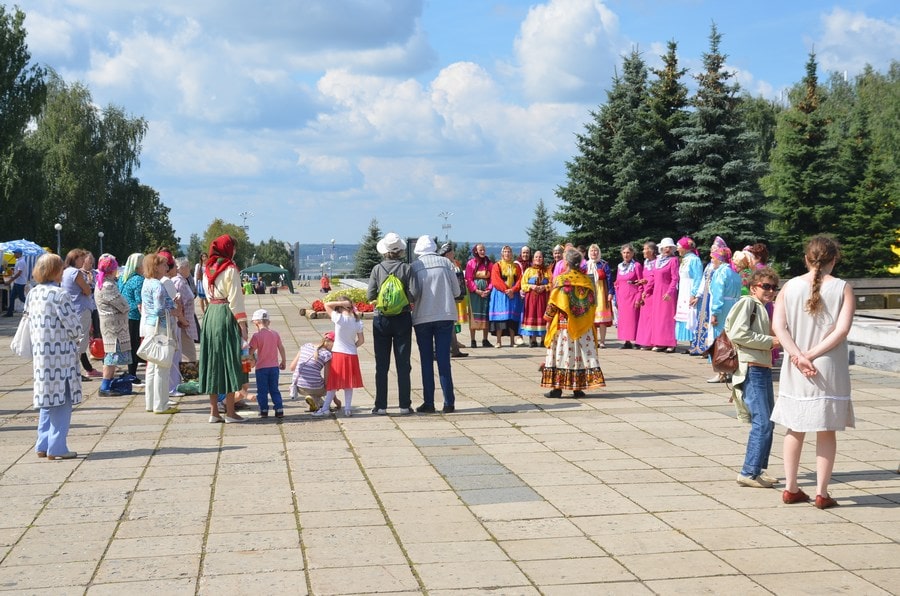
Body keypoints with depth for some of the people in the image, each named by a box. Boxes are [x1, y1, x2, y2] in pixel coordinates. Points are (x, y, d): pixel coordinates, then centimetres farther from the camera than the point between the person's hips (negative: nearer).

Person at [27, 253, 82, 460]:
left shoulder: (33, 294, 8)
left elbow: (31, 324, 14)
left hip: (40, 353, 7)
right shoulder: (59, 295, -15)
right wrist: (80, 335, 7)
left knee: (47, 400, 15)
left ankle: (43, 445, 17)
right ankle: (57, 447, 0)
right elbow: (74, 327, -14)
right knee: (62, 401, -1)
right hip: (60, 354, -7)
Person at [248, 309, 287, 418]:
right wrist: (283, 361, 21)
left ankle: (264, 410, 7)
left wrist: (252, 358, 10)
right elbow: (281, 348, 9)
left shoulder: (257, 335, -11)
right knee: (274, 390, 11)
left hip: (261, 367, -4)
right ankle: (279, 410, 6)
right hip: (274, 366, 4)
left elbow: (251, 351, -11)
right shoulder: (275, 333, 3)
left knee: (262, 391, 6)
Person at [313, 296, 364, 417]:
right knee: (348, 384, 11)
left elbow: (327, 305, -8)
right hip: (352, 355, 3)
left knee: (333, 383, 4)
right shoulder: (357, 322, -2)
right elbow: (361, 340, 2)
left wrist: (342, 303, -9)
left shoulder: (339, 318, -14)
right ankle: (348, 409, 11)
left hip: (338, 354, -3)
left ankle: (325, 408, 6)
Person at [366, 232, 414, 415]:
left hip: (381, 320, 0)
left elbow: (370, 296, -4)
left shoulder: (377, 269, -5)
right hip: (402, 319, 0)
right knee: (403, 364, 6)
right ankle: (405, 404, 6)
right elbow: (412, 296, -10)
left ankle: (381, 405, 6)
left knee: (381, 365, 7)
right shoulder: (406, 269, -7)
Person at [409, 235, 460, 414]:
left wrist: (412, 299, 12)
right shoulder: (445, 263, 0)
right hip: (445, 316, 1)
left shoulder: (415, 266, -5)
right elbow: (456, 291, 2)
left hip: (422, 318, -1)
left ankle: (428, 403, 7)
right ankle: (449, 403, 3)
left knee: (426, 361, 8)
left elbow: (413, 294, -10)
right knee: (444, 360, 5)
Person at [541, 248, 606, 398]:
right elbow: (593, 303, 8)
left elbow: (553, 303, -9)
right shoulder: (587, 280, 4)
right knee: (584, 352, 6)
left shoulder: (560, 280, -9)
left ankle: (557, 387, 0)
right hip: (584, 326, 3)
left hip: (564, 324, -3)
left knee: (562, 353, 1)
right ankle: (579, 387, 6)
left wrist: (548, 319, 3)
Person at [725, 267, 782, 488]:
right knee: (762, 422, -14)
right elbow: (738, 334, -19)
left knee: (768, 422, 13)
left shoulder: (765, 308, 20)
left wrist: (778, 338, 7)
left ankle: (760, 469, 23)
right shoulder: (747, 303, -8)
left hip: (764, 369, 10)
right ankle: (749, 473, -11)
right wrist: (770, 341, -14)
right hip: (750, 370, -10)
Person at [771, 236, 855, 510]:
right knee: (827, 432, 7)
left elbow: (778, 326, -9)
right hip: (830, 371, -2)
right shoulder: (843, 288, -6)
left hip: (795, 372, 2)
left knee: (794, 429, 14)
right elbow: (842, 329, -16)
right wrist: (812, 354, -14)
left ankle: (791, 488, 18)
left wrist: (799, 356, -13)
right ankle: (822, 493, 8)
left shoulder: (790, 287, 0)